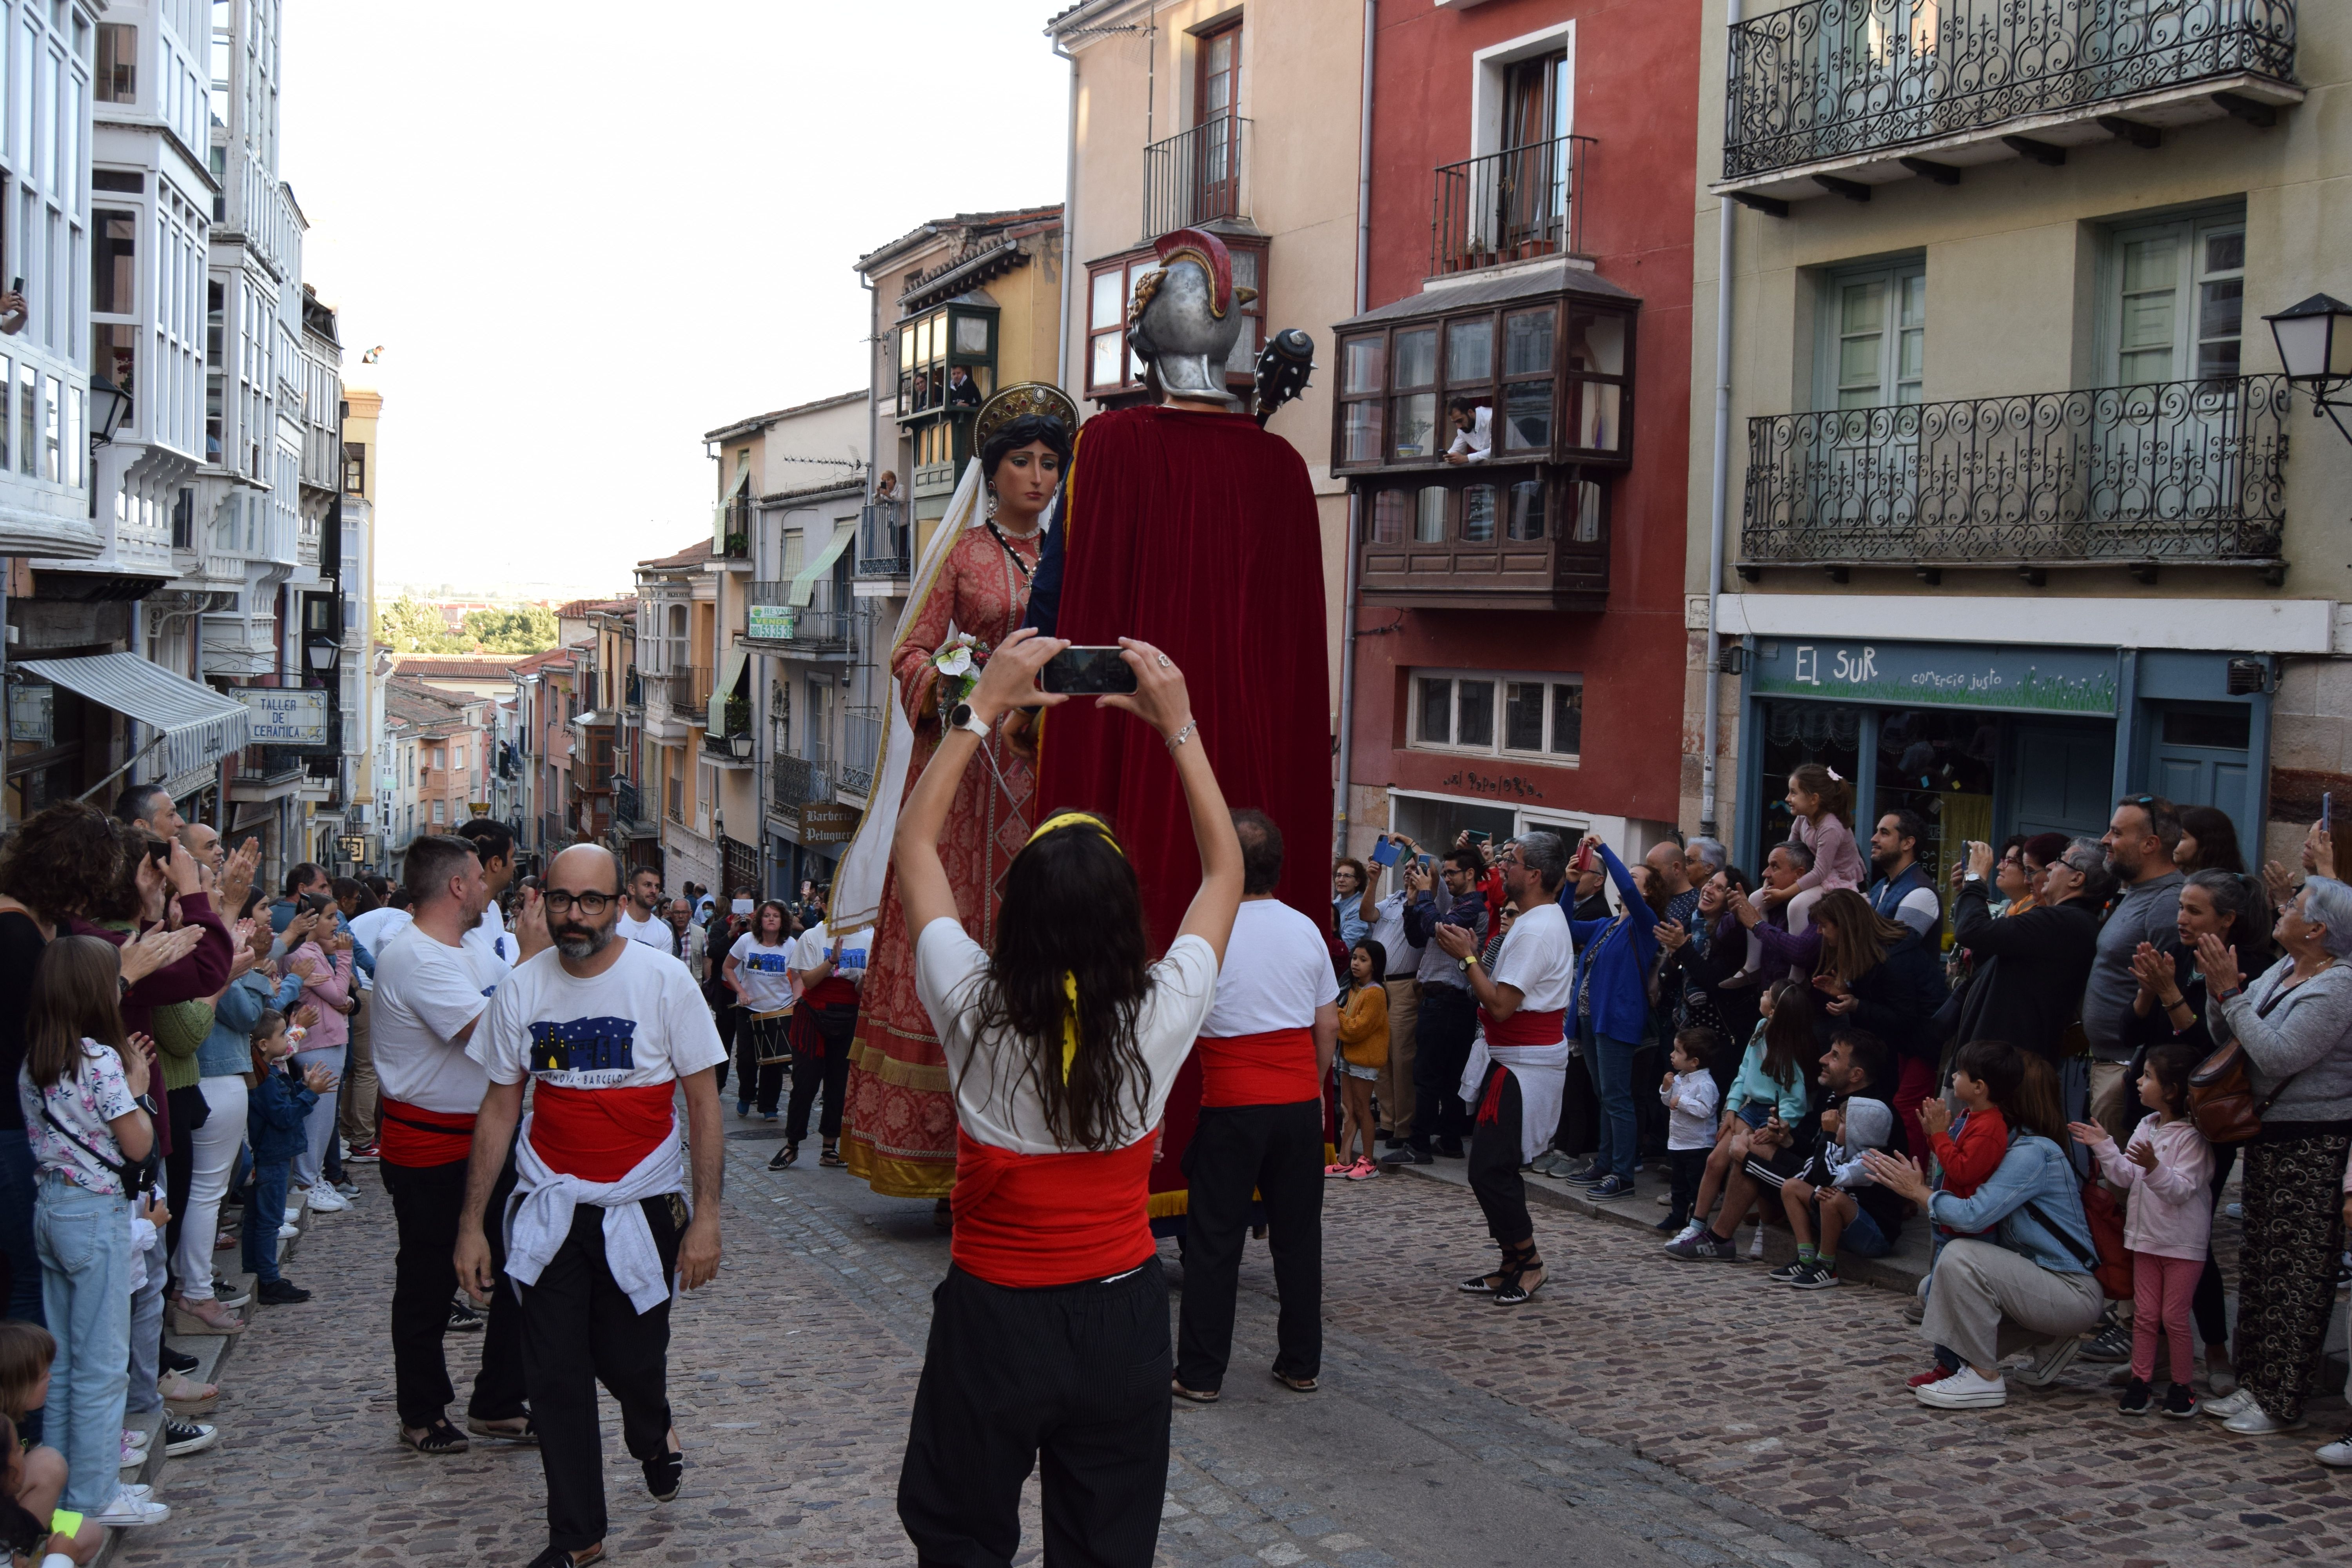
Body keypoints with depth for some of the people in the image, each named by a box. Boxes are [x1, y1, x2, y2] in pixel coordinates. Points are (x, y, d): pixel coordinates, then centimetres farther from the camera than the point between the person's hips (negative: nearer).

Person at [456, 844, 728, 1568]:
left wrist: (706, 1217, -13)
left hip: (641, 1210, -2)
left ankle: (653, 1438, 41)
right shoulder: (521, 989, -1)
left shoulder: (663, 980, -9)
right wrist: (471, 1224, 5)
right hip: (549, 1211, 2)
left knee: (629, 1360, 5)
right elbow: (500, 1109, 6)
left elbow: (703, 1102, -7)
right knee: (555, 1378, 2)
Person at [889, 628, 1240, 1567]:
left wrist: (983, 707, -3)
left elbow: (915, 842, -4)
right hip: (1122, 1315, 1)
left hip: (993, 1316, -1)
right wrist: (1178, 724, 0)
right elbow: (1225, 868, -1)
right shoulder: (1160, 1018, -18)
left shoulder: (974, 1011, -19)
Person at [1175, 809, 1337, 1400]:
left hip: (1232, 1107, -4)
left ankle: (1199, 1373, 7)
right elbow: (1329, 1026, 9)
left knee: (1214, 1239, 3)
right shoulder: (1306, 930, 4)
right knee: (1298, 1234, 11)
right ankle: (1301, 1364, 18)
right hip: (1299, 1105, 4)